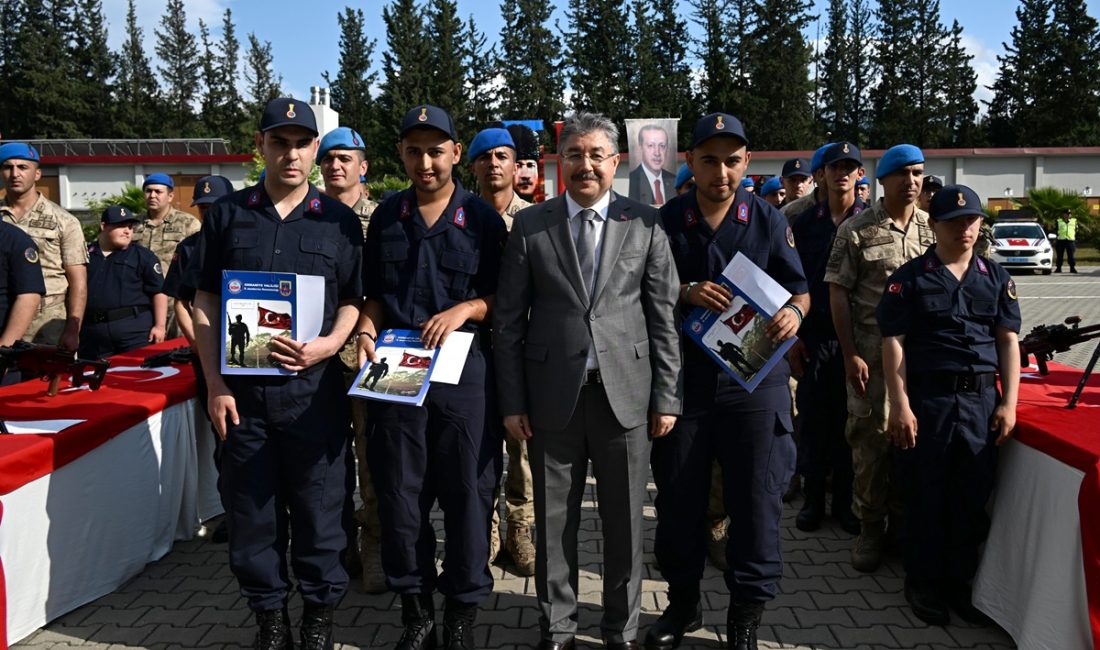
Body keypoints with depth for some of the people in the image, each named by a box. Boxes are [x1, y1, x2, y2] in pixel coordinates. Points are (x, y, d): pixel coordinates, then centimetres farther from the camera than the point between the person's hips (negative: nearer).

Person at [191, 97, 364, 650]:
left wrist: (328, 345, -13)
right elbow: (205, 303, 6)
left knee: (318, 506, 6)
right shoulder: (228, 215, 6)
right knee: (251, 508, 9)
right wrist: (215, 383, -1)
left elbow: (353, 301, 7)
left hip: (314, 386, -1)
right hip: (242, 389, 2)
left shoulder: (339, 221, 4)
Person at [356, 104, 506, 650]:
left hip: (464, 369, -2)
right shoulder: (385, 216, 10)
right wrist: (367, 330, -4)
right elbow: (374, 292, 15)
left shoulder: (482, 218, 1)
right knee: (400, 493, 8)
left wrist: (465, 309, -15)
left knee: (467, 493, 4)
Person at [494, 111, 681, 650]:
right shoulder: (529, 225, 3)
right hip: (553, 396, 0)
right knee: (554, 522, 11)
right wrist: (512, 401, -2)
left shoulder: (645, 224, 3)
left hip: (625, 392, 0)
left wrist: (666, 396, 0)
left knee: (624, 522, 11)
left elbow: (663, 317, 3)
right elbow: (508, 321, 2)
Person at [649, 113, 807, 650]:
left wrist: (794, 312, -15)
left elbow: (800, 290, 8)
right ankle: (683, 602, 32)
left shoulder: (769, 221, 2)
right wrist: (685, 292, -15)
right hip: (683, 377, 1)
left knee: (756, 500, 4)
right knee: (678, 499, 10)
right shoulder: (666, 222, 1)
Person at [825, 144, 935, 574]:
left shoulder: (934, 227, 8)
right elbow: (838, 293, -3)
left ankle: (905, 520, 24)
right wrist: (850, 354, -9)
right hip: (872, 349, -3)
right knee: (870, 437, 2)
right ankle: (870, 525, 16)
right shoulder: (856, 230, -2)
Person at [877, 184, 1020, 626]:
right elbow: (893, 343, -6)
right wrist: (900, 406, -12)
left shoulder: (996, 278, 10)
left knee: (973, 498, 11)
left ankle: (960, 583, 27)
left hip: (982, 400, 4)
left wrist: (1009, 403, 1)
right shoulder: (909, 278, -2)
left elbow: (1008, 341, 9)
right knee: (926, 497, 6)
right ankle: (924, 585, 21)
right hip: (927, 399, -3)